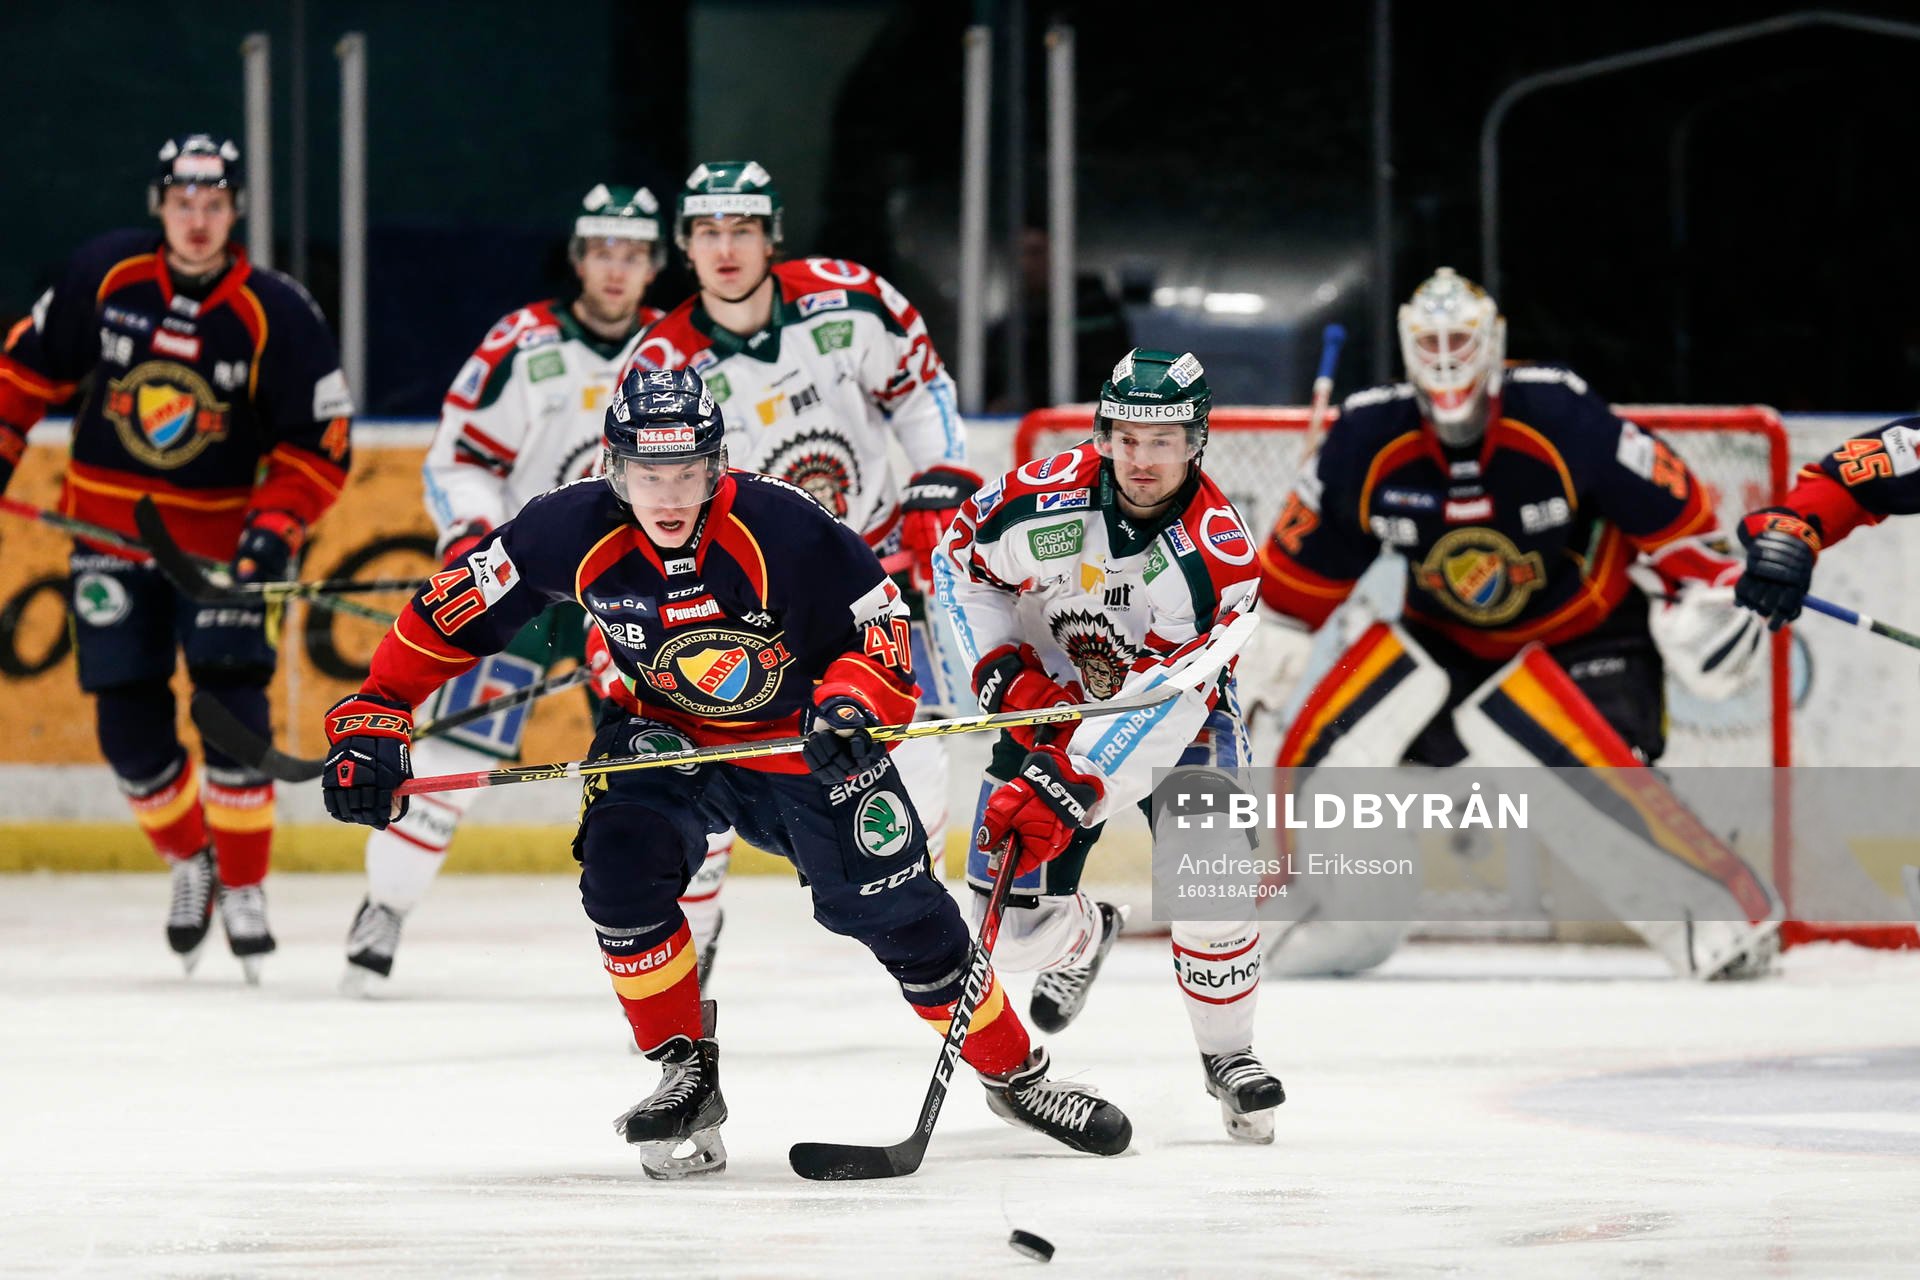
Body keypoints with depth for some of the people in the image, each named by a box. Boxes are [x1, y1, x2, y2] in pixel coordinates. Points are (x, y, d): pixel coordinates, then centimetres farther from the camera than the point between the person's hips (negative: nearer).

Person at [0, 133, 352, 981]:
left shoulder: (276, 314, -14)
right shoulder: (103, 276, -8)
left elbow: (322, 443, -9)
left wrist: (278, 526, -21)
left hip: (219, 532, -2)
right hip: (108, 524, 2)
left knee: (231, 699, -14)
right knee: (129, 722, -2)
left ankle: (244, 884, 1)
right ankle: (189, 860, 23)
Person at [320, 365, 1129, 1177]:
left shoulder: (781, 530, -29)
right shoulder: (576, 533, -22)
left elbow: (879, 625, -20)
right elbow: (455, 610, -12)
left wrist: (849, 705, -40)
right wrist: (372, 719, -18)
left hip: (799, 740, -2)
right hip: (664, 735, 2)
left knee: (897, 911, -3)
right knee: (621, 866, -24)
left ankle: (1015, 1074, 18)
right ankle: (687, 1075, -7)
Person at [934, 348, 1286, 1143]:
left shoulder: (1217, 553, -29)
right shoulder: (1046, 496, -22)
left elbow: (1165, 700, -35)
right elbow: (960, 559, -1)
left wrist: (1069, 788, -44)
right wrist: (1004, 672, -13)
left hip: (1176, 719, -2)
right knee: (1015, 920, -4)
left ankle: (1228, 1055, 4)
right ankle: (1085, 938, 35)